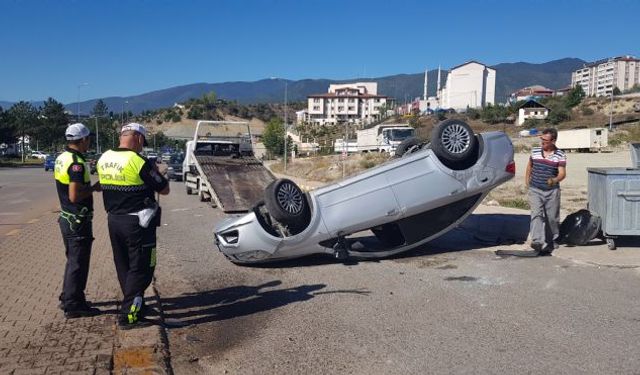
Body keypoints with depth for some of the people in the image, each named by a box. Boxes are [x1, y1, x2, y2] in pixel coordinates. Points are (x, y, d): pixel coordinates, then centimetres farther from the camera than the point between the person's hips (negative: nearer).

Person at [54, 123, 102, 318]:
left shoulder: (61, 158, 9)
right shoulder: (77, 163, -21)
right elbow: (75, 196, -27)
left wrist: (89, 186, 11)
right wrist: (94, 188, -14)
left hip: (66, 218, 10)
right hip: (78, 222, -10)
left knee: (73, 260, 22)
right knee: (78, 264, 1)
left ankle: (68, 298, 33)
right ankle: (73, 306, 10)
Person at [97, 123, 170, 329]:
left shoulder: (103, 159, 2)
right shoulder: (139, 163, -19)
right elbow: (164, 189, -11)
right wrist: (155, 171, 7)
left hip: (113, 220, 8)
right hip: (137, 223, -7)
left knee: (123, 267, 18)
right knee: (140, 269, 2)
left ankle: (135, 305, 33)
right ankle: (128, 316, 3)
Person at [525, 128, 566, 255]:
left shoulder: (560, 155, -4)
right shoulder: (535, 151, 4)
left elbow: (562, 173, -12)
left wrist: (555, 180, -32)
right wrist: (527, 179, 18)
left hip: (552, 191, -1)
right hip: (535, 190, 1)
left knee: (552, 218, 8)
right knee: (536, 214, -16)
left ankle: (552, 242, 26)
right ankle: (537, 241, -26)